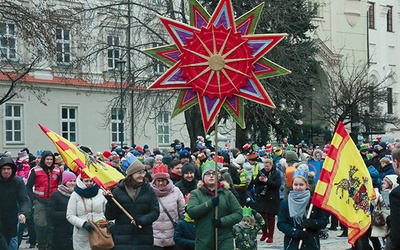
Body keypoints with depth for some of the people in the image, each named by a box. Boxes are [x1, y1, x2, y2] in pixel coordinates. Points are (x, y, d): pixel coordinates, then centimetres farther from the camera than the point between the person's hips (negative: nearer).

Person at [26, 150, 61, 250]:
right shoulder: (35, 171, -3)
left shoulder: (57, 171, 7)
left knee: (52, 225, 5)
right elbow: (29, 187, 0)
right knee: (40, 224, -4)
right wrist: (33, 199, -10)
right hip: (40, 201, -2)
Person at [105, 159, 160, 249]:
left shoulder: (149, 190, 6)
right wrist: (110, 203, -15)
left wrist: (142, 220, -15)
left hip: (143, 239, 1)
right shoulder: (118, 191, 3)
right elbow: (110, 217, 3)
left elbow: (155, 212, 2)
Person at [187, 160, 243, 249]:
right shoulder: (195, 194, 4)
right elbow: (191, 212, -12)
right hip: (203, 242, 0)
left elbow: (239, 213, 2)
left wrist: (222, 221, -13)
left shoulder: (227, 193, 6)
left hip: (225, 241, 0)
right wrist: (210, 203, -20)